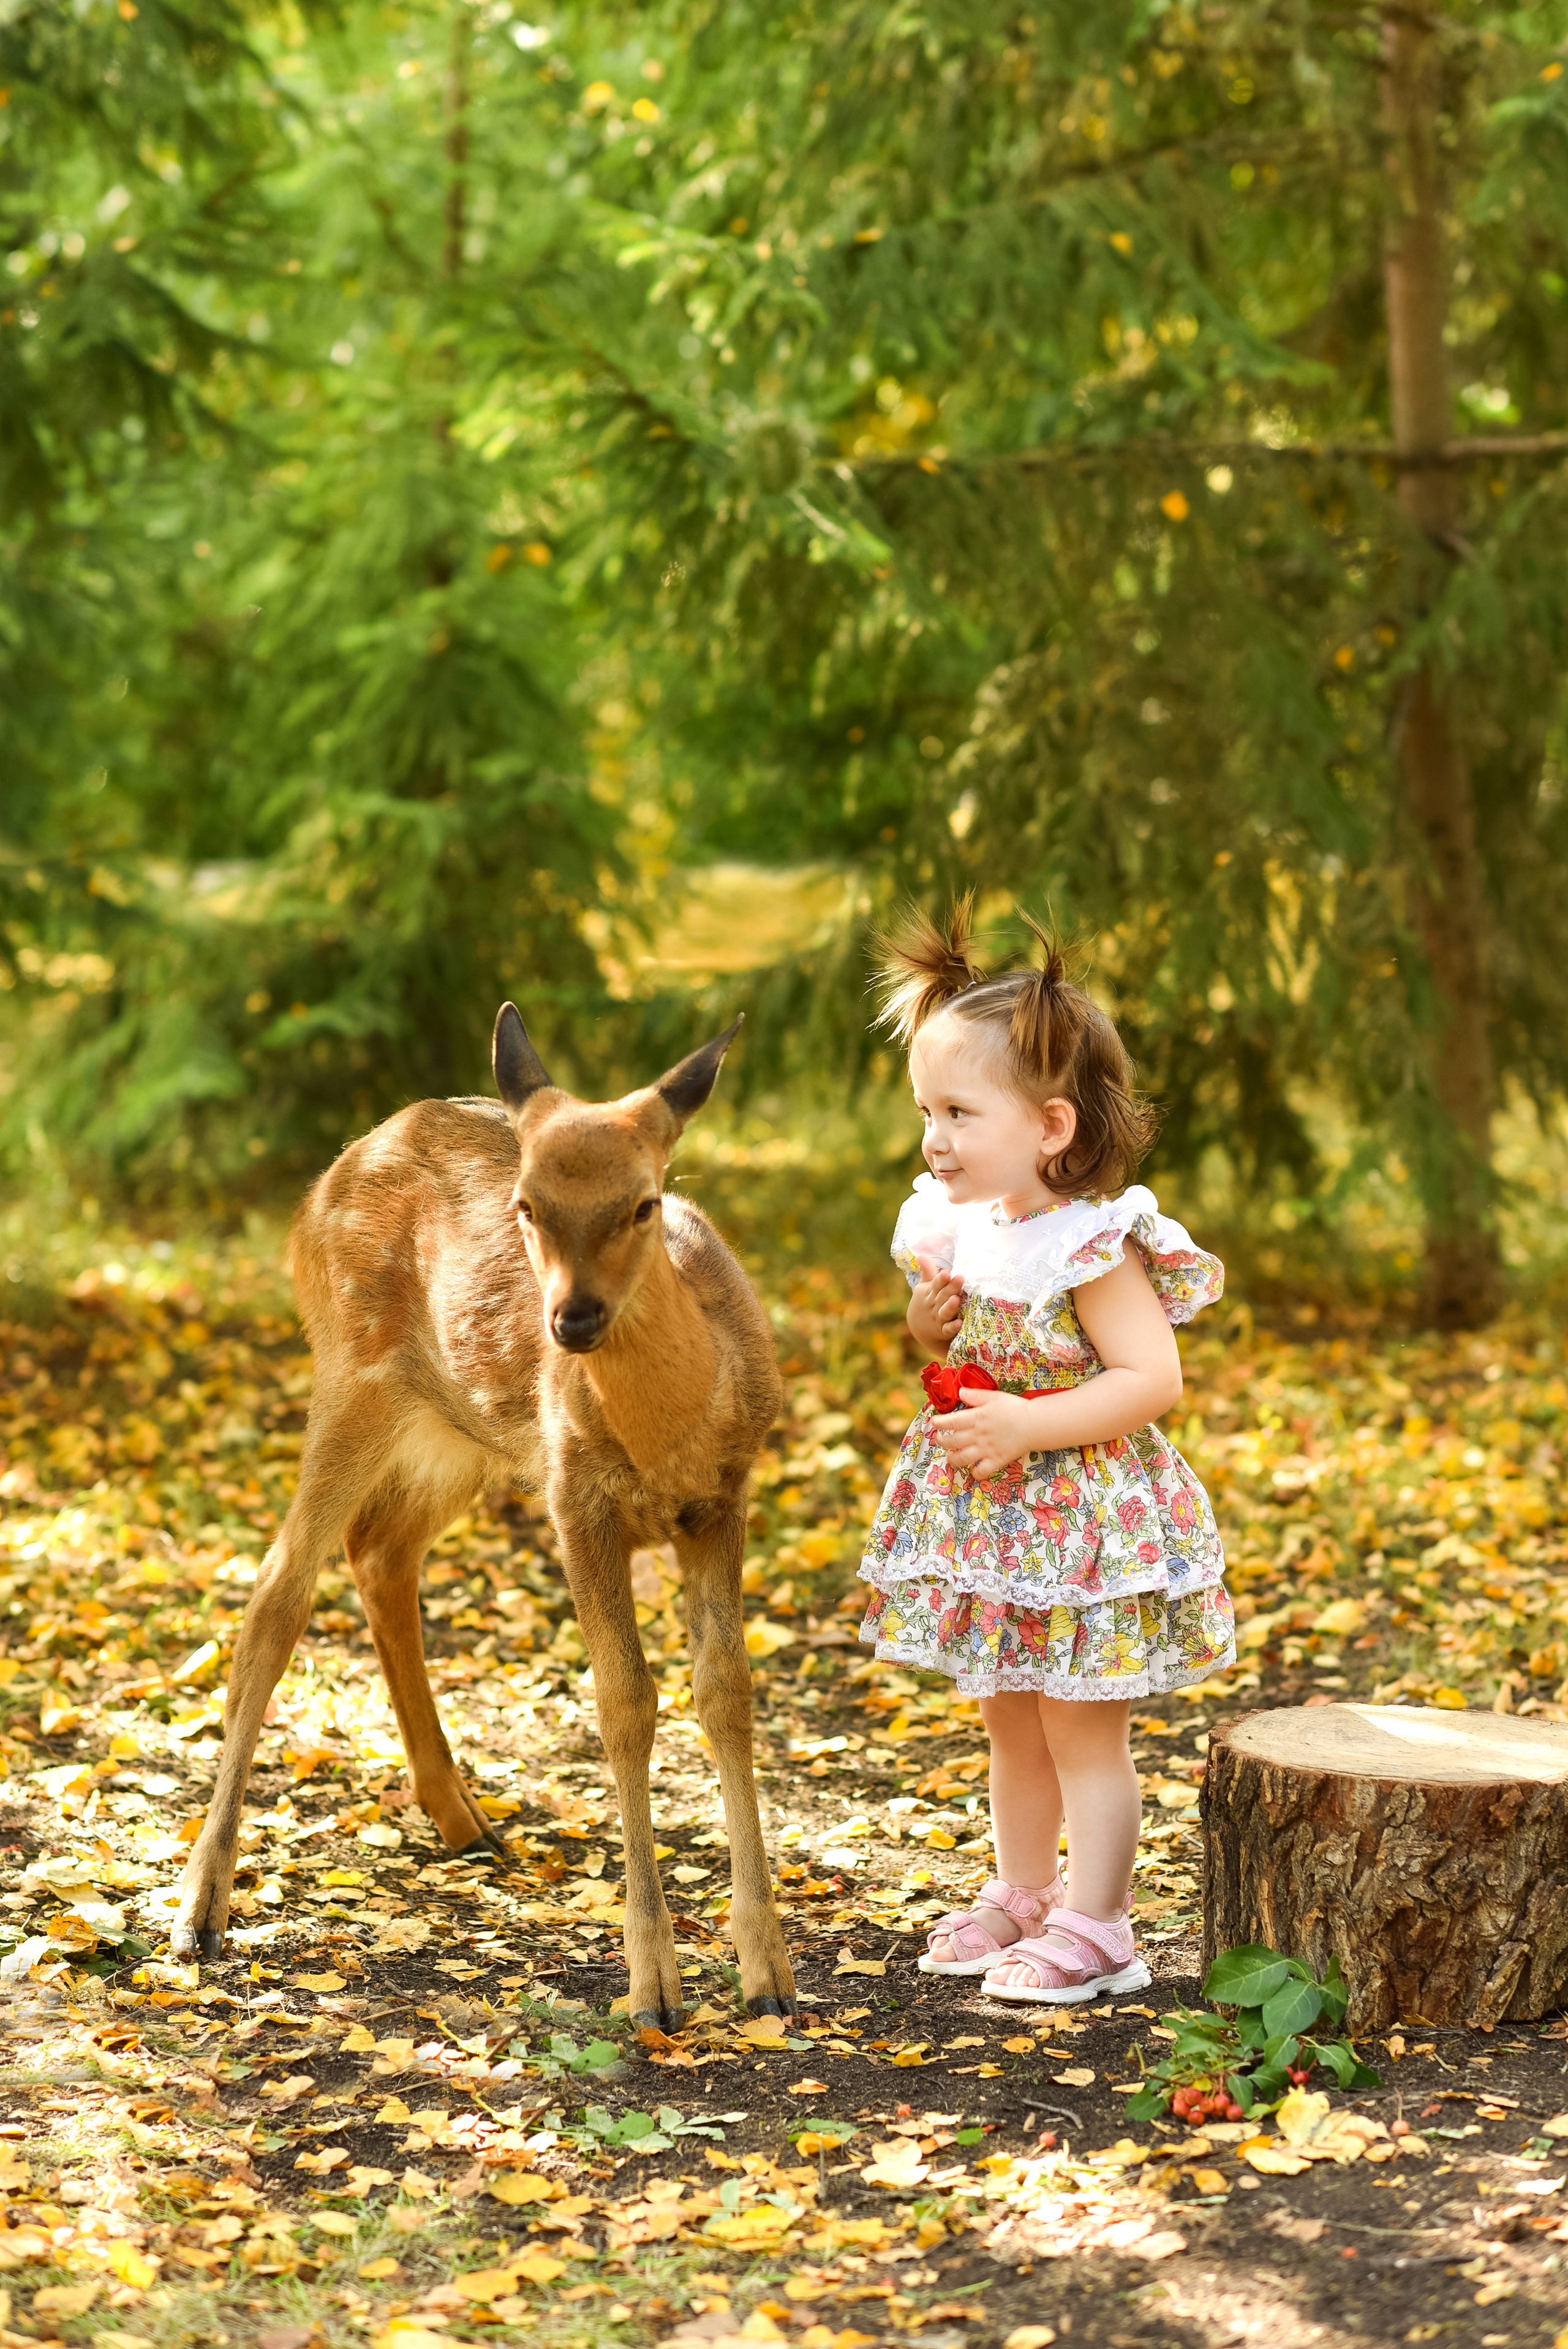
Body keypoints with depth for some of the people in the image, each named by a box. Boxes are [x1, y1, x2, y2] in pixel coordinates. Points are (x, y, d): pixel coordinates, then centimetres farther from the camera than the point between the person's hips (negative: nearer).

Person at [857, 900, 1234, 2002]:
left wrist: (1026, 1425, -30)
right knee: (1011, 1720, 20)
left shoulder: (1092, 1250, -21)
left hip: (1085, 1516, -8)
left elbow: (1155, 1379, -26)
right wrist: (930, 1321, -5)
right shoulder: (962, 1228, 2)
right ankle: (1021, 1894, 35)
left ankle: (1094, 1930, 12)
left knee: (1084, 1734, 2)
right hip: (992, 1515, 8)